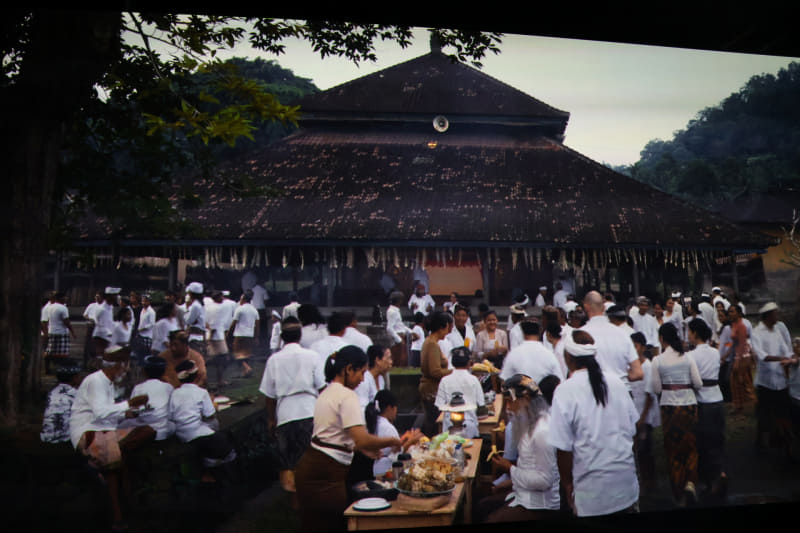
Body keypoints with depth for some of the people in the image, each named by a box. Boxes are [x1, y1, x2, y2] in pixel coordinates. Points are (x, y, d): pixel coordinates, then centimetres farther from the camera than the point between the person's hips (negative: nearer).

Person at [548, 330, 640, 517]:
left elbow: (563, 447, -13)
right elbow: (633, 428, 10)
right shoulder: (616, 381, 0)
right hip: (626, 479, 5)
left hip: (592, 488, -4)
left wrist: (567, 485, 0)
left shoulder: (565, 391, -15)